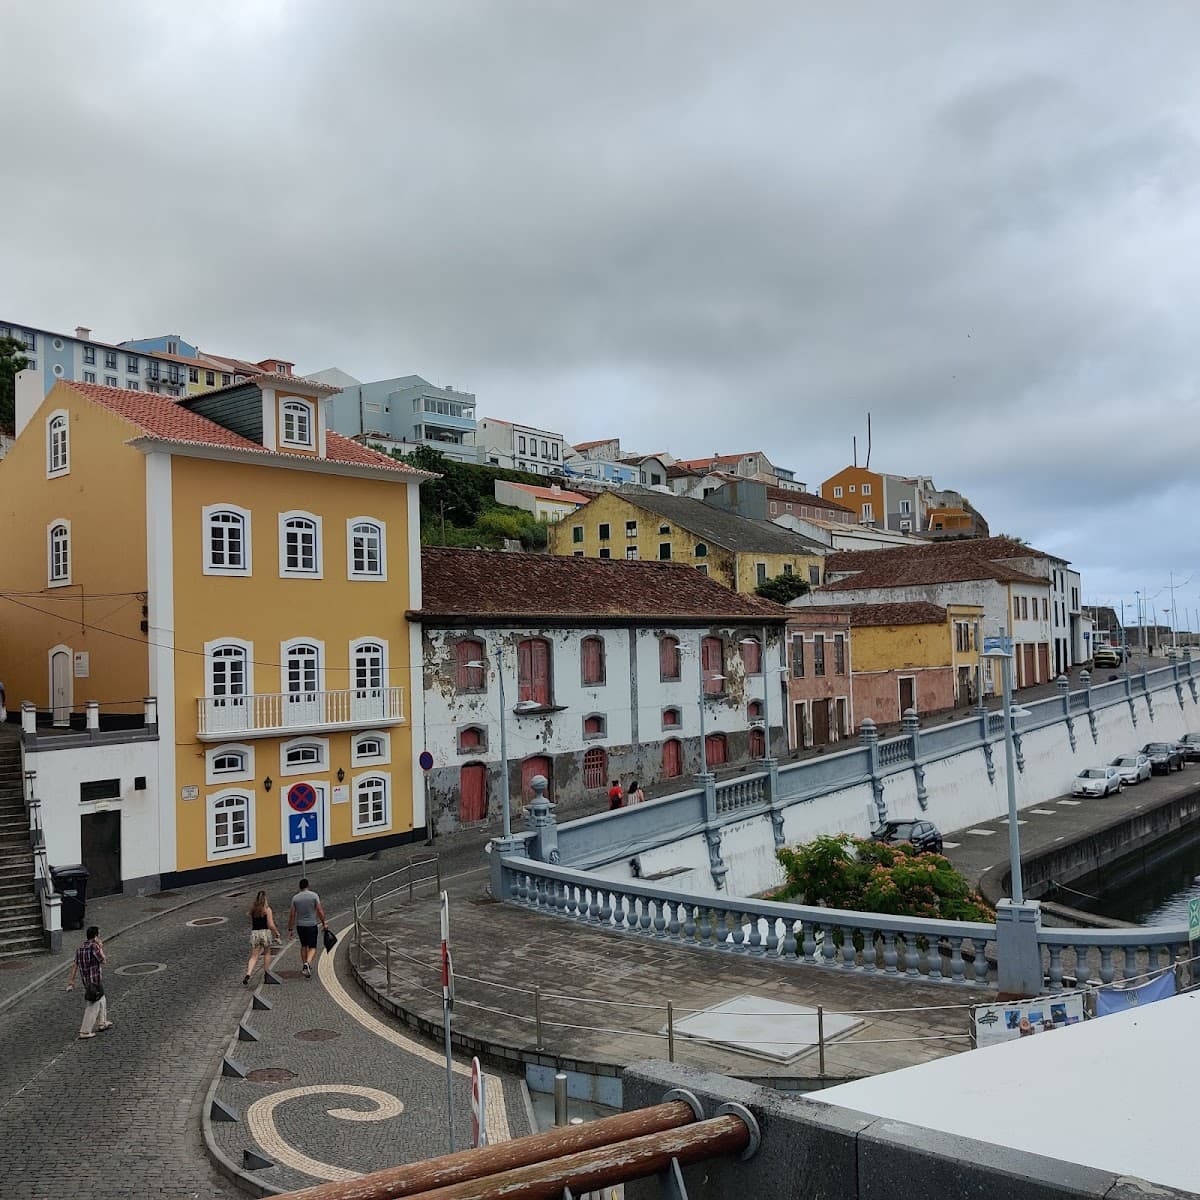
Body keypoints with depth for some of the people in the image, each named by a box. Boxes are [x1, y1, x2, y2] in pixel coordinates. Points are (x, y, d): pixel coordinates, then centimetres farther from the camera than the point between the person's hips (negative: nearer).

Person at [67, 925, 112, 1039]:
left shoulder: (80, 949, 6)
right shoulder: (94, 946, -19)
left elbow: (75, 965, 5)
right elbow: (102, 960, -11)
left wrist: (71, 980, 6)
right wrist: (101, 947, 0)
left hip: (86, 981, 9)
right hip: (95, 982, -9)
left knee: (102, 1000, 24)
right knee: (93, 1006, -1)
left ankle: (102, 1023, 33)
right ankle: (85, 1031, 0)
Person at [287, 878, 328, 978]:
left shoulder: (295, 897, 0)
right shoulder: (314, 895, -6)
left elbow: (292, 915, 0)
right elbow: (320, 911, -8)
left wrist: (290, 929, 6)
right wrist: (324, 923, 2)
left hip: (299, 926, 3)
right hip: (311, 925, -3)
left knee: (303, 946, 22)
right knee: (312, 948, 3)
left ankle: (304, 966, 27)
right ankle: (307, 963, -23)